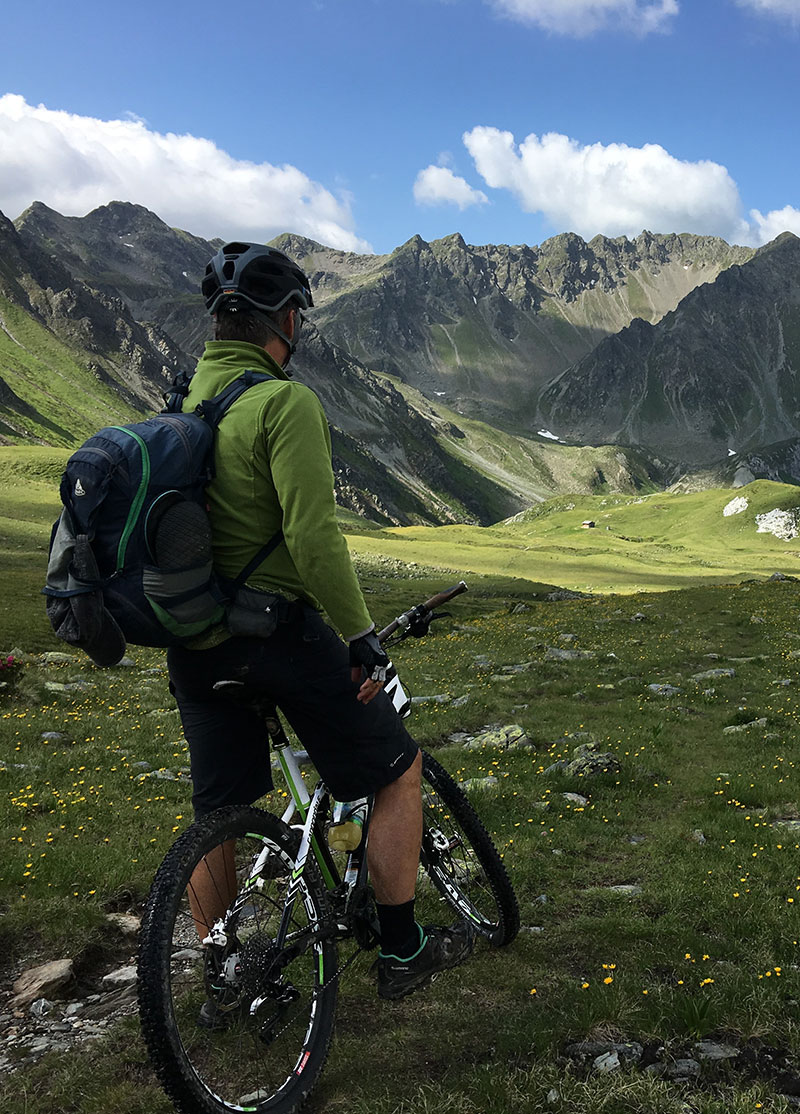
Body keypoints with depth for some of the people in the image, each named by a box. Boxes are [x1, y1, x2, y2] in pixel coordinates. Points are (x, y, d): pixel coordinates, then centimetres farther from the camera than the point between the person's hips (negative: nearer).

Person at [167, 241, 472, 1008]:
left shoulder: (183, 403, 8)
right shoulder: (284, 403, -17)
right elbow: (312, 537, -24)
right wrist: (362, 636, -16)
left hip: (194, 641, 8)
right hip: (278, 628, -7)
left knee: (216, 816, 17)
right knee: (396, 771, 10)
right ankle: (401, 951, 19)